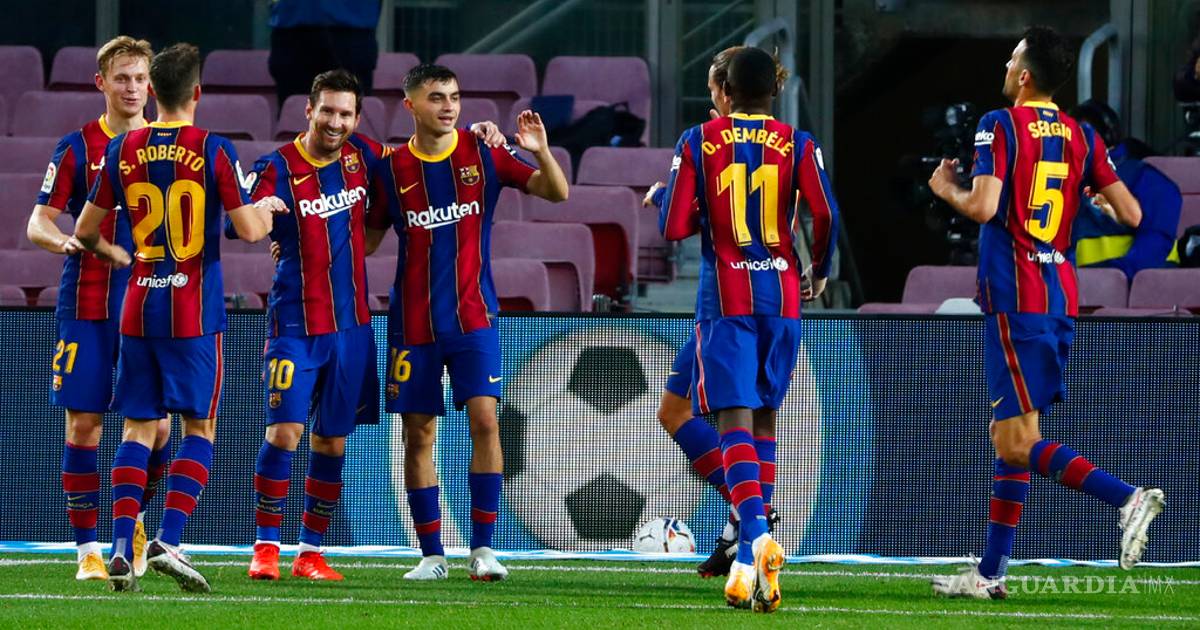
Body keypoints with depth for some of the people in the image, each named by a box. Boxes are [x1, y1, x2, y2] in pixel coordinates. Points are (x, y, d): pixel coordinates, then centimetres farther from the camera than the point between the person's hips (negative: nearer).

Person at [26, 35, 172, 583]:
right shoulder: (76, 148, 1)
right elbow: (37, 223, 0)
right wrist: (63, 241, -22)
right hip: (86, 308, -2)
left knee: (157, 424, -2)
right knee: (83, 424, -2)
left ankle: (133, 518, 24)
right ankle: (87, 549, 4)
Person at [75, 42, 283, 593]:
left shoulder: (122, 151, 3)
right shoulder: (214, 151, -8)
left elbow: (85, 230, 9)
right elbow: (249, 230, -9)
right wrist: (266, 209, 14)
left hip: (138, 309, 3)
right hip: (195, 312, -3)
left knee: (138, 428, 7)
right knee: (199, 427, 4)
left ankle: (121, 550, -3)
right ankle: (167, 542, -11)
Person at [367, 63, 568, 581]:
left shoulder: (483, 154, 0)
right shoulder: (392, 168, 1)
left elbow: (557, 193, 0)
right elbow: (367, 239, 10)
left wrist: (541, 152, -19)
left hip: (472, 315, -1)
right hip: (413, 321, 1)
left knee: (484, 419, -12)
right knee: (418, 435, 1)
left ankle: (483, 548, -6)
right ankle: (432, 555, 9)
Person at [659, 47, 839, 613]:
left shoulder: (698, 142, 0)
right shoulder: (798, 145, 2)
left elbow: (674, 227, -4)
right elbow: (825, 214, -10)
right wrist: (819, 270, 8)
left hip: (725, 298, -2)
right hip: (782, 296, 2)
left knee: (735, 420, -9)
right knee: (763, 418, 14)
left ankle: (757, 535, -33)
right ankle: (749, 559, 16)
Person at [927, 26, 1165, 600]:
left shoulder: (1000, 126, -9)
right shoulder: (1082, 137, 8)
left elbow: (983, 206, -21)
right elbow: (1131, 215, 5)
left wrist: (947, 189, 0)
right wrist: (1094, 197, 26)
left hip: (1014, 298, -7)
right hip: (1061, 298, 7)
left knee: (1019, 443, -8)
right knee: (1008, 437, 13)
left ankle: (1126, 497, -25)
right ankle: (991, 573, 15)